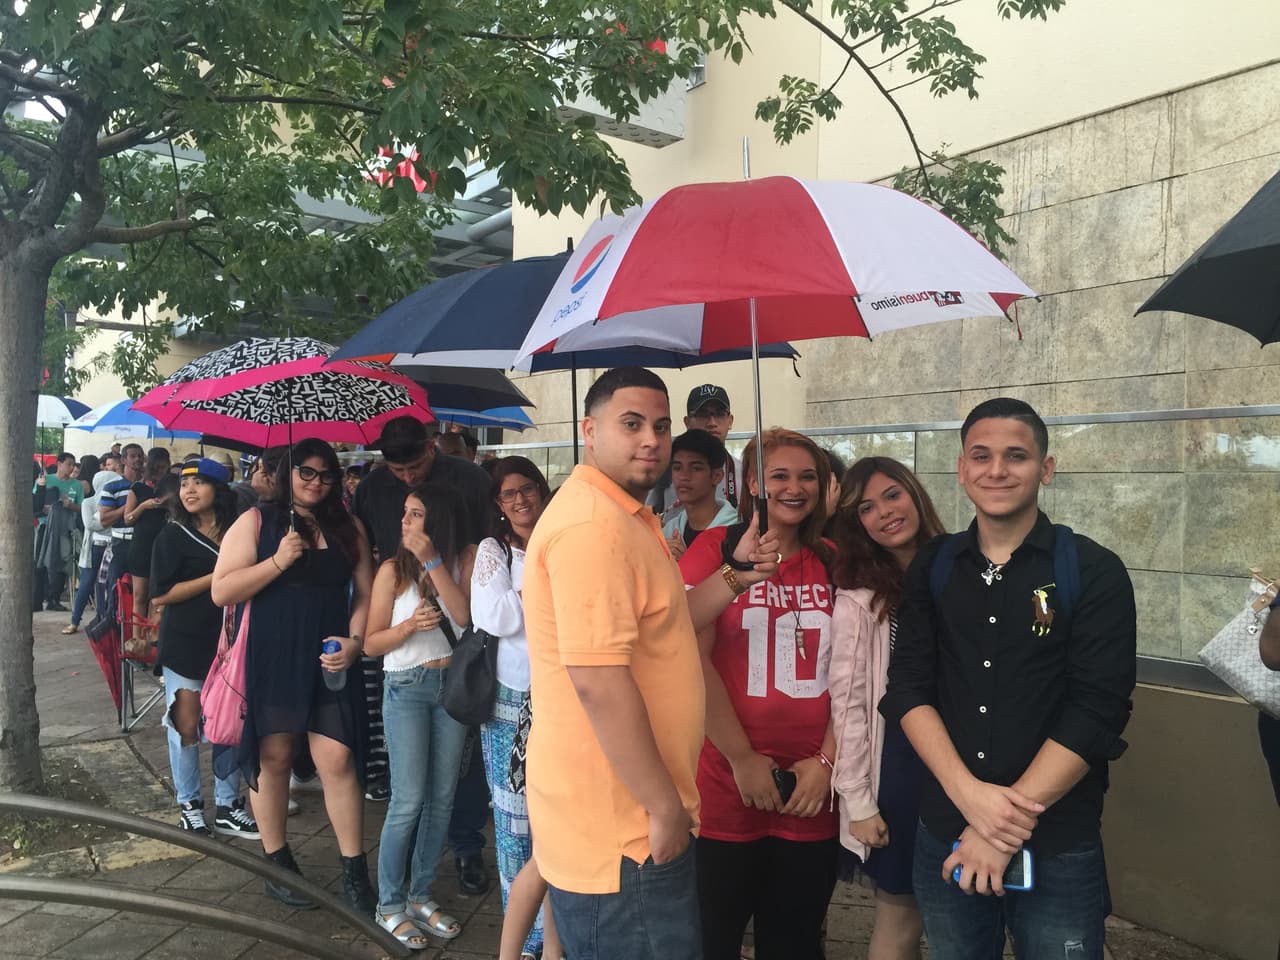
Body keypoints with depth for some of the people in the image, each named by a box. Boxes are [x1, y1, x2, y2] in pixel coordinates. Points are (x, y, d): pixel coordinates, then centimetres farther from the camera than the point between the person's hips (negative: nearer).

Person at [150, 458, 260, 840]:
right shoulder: (173, 535, -4)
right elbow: (159, 595, -12)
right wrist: (217, 578, -16)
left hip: (228, 640, 3)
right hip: (185, 642, -3)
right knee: (187, 725, 4)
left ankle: (227, 806, 18)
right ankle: (189, 805, 20)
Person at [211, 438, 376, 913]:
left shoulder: (349, 528, 9)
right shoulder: (256, 522, 1)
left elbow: (365, 593, 9)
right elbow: (221, 592, -5)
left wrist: (354, 640, -7)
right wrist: (279, 561, -15)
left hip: (329, 663, 1)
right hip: (270, 661, -1)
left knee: (338, 760, -3)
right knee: (273, 758, 8)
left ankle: (355, 873, 7)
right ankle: (278, 864, 26)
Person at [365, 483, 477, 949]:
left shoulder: (466, 558, 0)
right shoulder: (393, 569, -3)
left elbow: (465, 615, -14)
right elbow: (372, 643, -1)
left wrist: (432, 560, -16)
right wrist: (410, 625, -20)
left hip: (454, 685, 3)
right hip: (406, 688, -2)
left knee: (442, 797, 9)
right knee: (408, 801, -3)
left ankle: (421, 896, 25)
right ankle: (389, 905, 14)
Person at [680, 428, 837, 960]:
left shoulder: (832, 563, 7)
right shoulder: (715, 548, -5)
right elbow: (692, 659, -11)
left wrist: (826, 761, -4)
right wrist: (742, 759, -12)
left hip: (812, 793, 4)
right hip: (726, 793, -3)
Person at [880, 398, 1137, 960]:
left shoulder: (1094, 572, -6)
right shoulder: (931, 568, 2)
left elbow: (1097, 711, -13)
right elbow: (907, 688, -3)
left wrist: (1007, 829, -16)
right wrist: (968, 792, -18)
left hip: (1059, 849, -2)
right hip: (943, 838, 3)